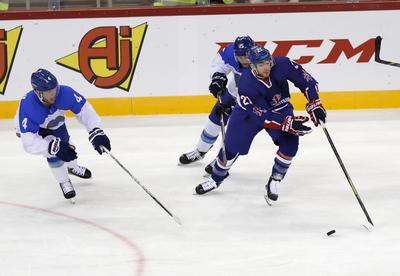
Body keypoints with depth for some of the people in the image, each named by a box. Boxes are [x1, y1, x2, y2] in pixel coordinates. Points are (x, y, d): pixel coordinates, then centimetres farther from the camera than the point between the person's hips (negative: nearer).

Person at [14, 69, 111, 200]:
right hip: (30, 129, -4)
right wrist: (54, 147, -55)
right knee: (53, 153, -24)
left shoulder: (64, 93, -37)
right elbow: (29, 142, -46)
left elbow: (85, 110, -27)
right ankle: (64, 182, 1)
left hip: (55, 124, 4)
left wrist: (96, 132, -38)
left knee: (66, 147, 18)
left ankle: (72, 167, 54)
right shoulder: (27, 107, -45)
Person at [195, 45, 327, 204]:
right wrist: (288, 123, -41)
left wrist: (315, 105, -24)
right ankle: (215, 179, 29)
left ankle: (274, 183, -4)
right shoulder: (246, 84, -36)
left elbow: (305, 80, -17)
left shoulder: (282, 65, -31)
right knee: (232, 147, 2)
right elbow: (263, 117, -34)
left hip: (280, 109, 2)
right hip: (250, 112, -2)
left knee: (290, 143, -20)